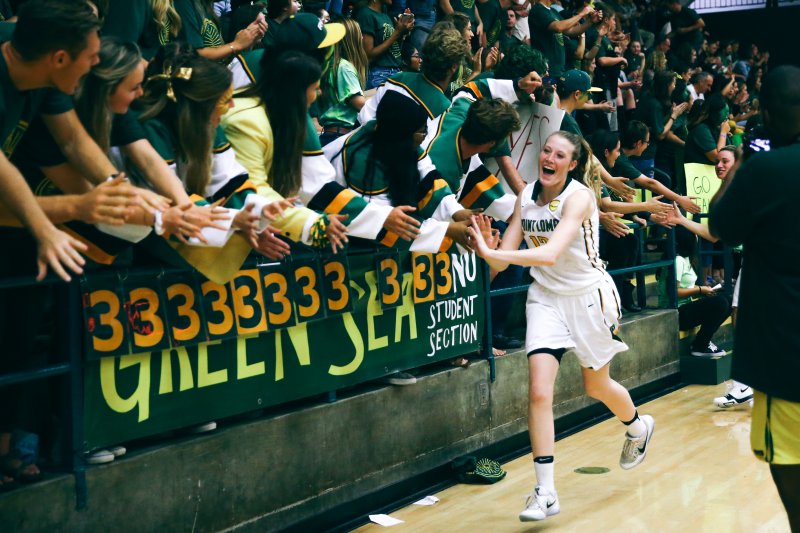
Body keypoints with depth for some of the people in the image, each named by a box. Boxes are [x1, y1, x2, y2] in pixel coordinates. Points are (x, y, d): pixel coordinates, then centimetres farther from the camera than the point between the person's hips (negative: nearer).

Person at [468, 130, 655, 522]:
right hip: (546, 297, 4)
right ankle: (545, 493, -8)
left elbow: (551, 254, -35)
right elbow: (506, 252, -4)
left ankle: (638, 427, 52)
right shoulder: (527, 196, -3)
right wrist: (487, 252, -28)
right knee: (539, 391, -13)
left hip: (588, 296, -4)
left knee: (596, 386, 16)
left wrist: (492, 254, -44)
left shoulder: (579, 196, -21)